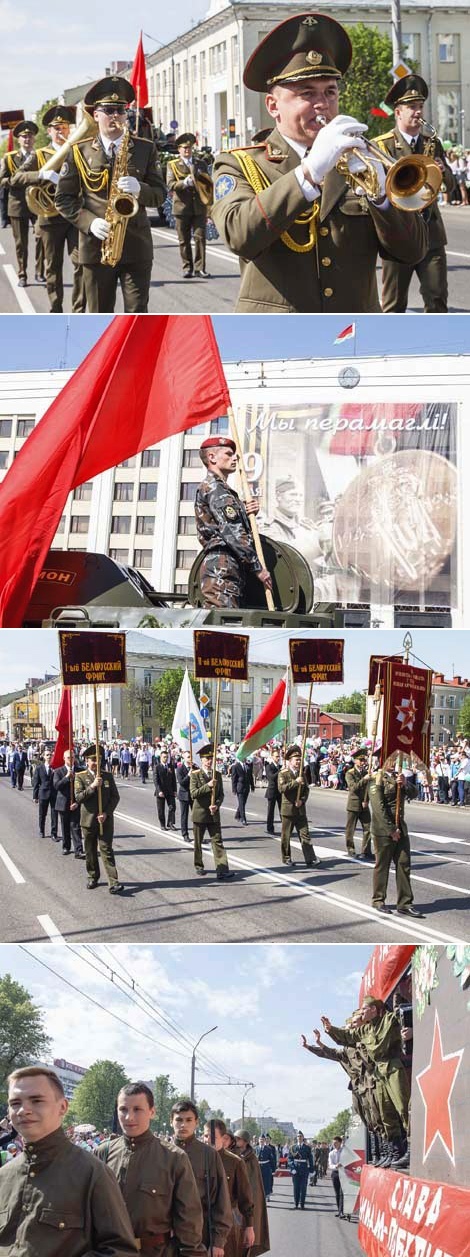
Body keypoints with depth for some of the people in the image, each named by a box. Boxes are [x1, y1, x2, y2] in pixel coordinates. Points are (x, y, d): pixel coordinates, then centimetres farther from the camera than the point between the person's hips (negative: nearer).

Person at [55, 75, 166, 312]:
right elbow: (63, 198, 4)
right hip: (96, 246, 0)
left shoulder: (145, 149, 8)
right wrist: (89, 222, -12)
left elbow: (159, 193, 6)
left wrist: (139, 190, -16)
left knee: (137, 313, -3)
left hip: (136, 245, 0)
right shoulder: (79, 152, 4)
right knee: (100, 316, 5)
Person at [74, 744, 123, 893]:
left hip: (105, 820, 0)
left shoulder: (108, 776, 5)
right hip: (88, 820, 0)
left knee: (106, 850, -7)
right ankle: (93, 877, 27)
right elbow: (79, 797, -10)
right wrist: (92, 786, -20)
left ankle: (113, 883, -14)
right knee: (90, 852, 10)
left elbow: (115, 797, 3)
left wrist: (106, 813, -9)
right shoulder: (80, 777, 0)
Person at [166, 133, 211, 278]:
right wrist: (184, 183, -21)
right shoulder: (173, 165, 6)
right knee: (184, 239, 2)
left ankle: (200, 268, -3)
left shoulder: (201, 163, 15)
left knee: (200, 237, -5)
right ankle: (187, 268, 10)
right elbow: (170, 185, -5)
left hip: (199, 206, 1)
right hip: (182, 206, -1)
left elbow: (209, 183, 16)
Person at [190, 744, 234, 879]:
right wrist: (208, 786, -23)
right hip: (199, 813, -2)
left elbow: (221, 794, 7)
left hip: (214, 814, 2)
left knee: (217, 841, -5)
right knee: (198, 842, 9)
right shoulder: (195, 775, -5)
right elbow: (193, 793, -14)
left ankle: (222, 870, -13)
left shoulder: (217, 775, 7)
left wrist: (217, 805, -12)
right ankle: (199, 866, 26)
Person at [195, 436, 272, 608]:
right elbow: (232, 533, -14)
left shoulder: (220, 487, 28)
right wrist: (258, 568, -14)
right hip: (222, 568, -10)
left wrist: (247, 512, 4)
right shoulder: (214, 487, -5)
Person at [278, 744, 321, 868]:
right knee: (286, 836, 5)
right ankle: (286, 858, 18)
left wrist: (302, 800, -5)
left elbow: (306, 789, 13)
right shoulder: (283, 773, -5)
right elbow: (281, 788, -19)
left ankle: (310, 859, -8)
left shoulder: (301, 773, 12)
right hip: (288, 809, -4)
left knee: (305, 834, -2)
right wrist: (295, 782, -26)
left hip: (300, 809, 4)